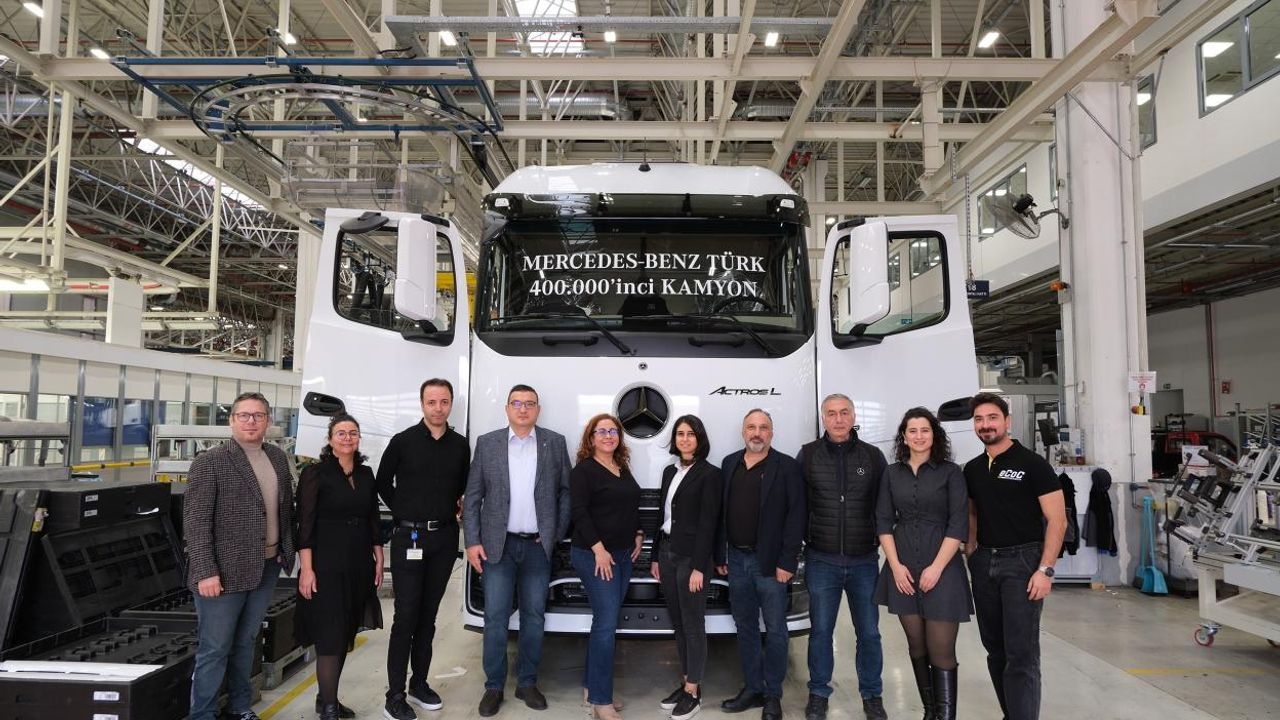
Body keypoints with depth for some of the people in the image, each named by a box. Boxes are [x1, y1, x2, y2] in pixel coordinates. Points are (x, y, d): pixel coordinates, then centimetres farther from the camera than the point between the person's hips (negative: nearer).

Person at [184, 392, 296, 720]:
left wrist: (287, 552, 7)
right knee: (214, 650, 4)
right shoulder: (210, 462, -11)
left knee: (245, 643, 19)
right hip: (225, 572, -6)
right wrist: (206, 572, -18)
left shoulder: (278, 457, 7)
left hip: (267, 568, 6)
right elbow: (195, 522, -14)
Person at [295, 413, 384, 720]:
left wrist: (378, 560, 11)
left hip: (359, 566, 6)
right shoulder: (316, 474, -6)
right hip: (327, 566, -6)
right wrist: (307, 568, -15)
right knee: (330, 637, -5)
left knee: (346, 635, 12)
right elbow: (305, 524, -10)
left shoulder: (366, 474, 10)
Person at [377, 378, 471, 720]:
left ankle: (419, 684, 23)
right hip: (409, 537, -3)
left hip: (445, 537, 3)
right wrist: (403, 513, 3)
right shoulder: (402, 441, -5)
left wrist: (449, 509, 8)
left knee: (428, 615, 12)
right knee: (406, 616, -3)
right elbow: (383, 483, 5)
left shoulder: (460, 445, 4)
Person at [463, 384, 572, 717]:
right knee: (495, 617, 3)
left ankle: (527, 683, 24)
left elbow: (565, 491, 5)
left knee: (533, 617, 9)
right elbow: (472, 497, 1)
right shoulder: (487, 443, 1)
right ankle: (494, 686, 18)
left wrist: (557, 534, 0)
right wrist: (472, 542, -4)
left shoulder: (555, 443, 3)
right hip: (497, 546, -1)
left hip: (538, 546, 1)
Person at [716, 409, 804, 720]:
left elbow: (795, 516, -9)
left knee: (774, 630, 4)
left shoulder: (787, 467, -5)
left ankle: (773, 695, 16)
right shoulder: (730, 464, 9)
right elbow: (721, 513, 10)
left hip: (770, 562, -5)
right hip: (736, 560, 5)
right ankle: (752, 688, 25)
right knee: (745, 628, 13)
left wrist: (787, 562, -14)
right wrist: (719, 556, 7)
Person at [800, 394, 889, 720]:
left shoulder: (873, 456, 2)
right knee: (820, 630, 8)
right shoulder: (807, 455, 0)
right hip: (821, 561, -1)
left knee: (869, 632, 9)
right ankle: (818, 694, 23)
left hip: (864, 561, 1)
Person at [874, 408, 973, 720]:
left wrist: (936, 568, -13)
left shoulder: (950, 472, -2)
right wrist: (896, 565, -4)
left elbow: (958, 525, -6)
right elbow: (884, 522, 6)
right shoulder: (892, 474, 7)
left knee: (941, 652, -3)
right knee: (917, 648, 10)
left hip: (942, 569, -3)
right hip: (903, 569, 3)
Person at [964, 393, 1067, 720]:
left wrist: (1045, 570, -17)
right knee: (995, 649, 13)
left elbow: (1057, 520, -11)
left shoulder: (1032, 463, -8)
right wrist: (971, 551, 10)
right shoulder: (972, 469, 10)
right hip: (983, 563, 6)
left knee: (1021, 653, -7)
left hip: (1022, 561, -6)